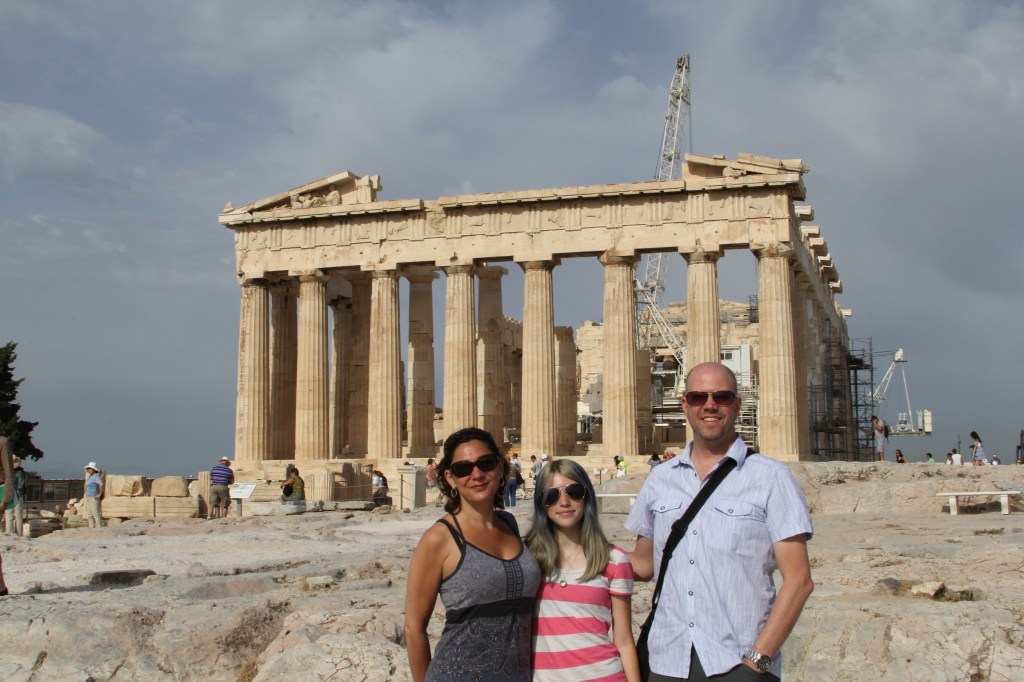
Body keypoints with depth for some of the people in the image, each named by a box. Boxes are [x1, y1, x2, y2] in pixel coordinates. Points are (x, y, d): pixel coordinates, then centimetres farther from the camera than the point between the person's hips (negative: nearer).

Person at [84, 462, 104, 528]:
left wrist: (100, 494, -22)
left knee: (95, 514, -12)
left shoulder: (97, 476, -12)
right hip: (88, 498, 10)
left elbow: (101, 484, -28)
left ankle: (99, 528, -14)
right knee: (90, 515, 8)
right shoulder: (90, 477, 17)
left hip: (94, 498, -10)